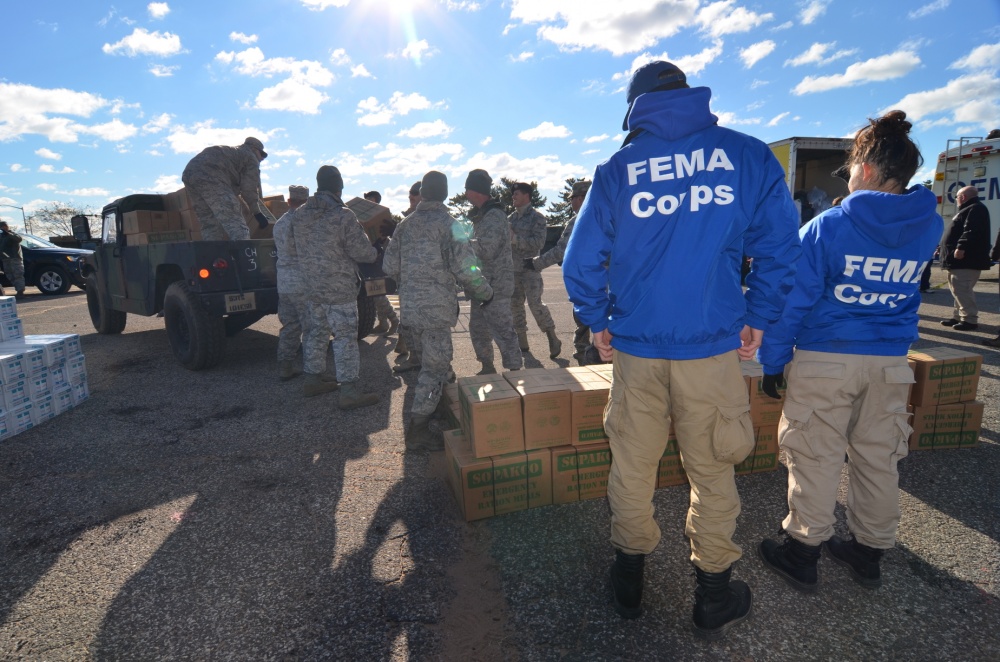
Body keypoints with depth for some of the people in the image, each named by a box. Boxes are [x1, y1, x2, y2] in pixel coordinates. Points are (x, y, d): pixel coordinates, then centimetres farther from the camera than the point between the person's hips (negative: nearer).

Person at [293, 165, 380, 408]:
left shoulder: (299, 215, 4)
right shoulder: (343, 216, -18)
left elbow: (298, 248, 15)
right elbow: (362, 252, -15)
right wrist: (375, 252, 6)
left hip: (312, 286, 7)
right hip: (340, 288, -7)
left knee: (316, 332, 17)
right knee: (345, 337, -3)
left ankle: (313, 380, 29)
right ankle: (349, 392, 0)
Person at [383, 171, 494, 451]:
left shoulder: (406, 224, 9)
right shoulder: (448, 224, -10)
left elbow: (390, 266, 11)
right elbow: (465, 268, -17)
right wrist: (485, 292, -2)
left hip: (409, 307, 7)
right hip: (436, 308, -7)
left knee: (431, 361, 23)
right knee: (436, 367, 0)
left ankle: (434, 408, 37)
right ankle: (418, 430, 1)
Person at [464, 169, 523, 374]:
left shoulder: (494, 216, -17)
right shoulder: (482, 215, 16)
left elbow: (486, 249, -27)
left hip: (495, 286, -10)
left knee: (502, 331, -6)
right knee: (478, 329, 17)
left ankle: (515, 371, 3)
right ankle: (487, 368, 31)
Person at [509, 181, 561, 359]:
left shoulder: (536, 217, -4)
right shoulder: (511, 218, 14)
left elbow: (538, 242, -15)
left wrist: (515, 238, -20)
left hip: (530, 268, -7)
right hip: (513, 269, 7)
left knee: (535, 304, -14)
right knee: (515, 305, 9)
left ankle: (553, 340, -1)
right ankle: (521, 342, 20)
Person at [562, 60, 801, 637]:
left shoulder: (616, 170, 1)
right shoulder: (748, 155, 1)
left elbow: (581, 261, -1)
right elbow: (780, 248, -2)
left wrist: (598, 322, 10)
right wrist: (758, 319, 9)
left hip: (635, 347, 1)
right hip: (713, 346, 0)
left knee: (632, 468, 14)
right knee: (712, 473, 13)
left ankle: (630, 587, 32)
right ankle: (714, 601, 29)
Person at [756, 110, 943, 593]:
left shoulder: (829, 225, -14)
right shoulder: (930, 228, 2)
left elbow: (791, 300, -14)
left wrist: (772, 361, -7)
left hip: (824, 360, -5)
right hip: (891, 362, 5)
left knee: (815, 458, 5)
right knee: (878, 459, 16)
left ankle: (803, 552, 18)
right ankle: (869, 551, 31)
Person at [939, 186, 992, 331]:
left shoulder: (976, 209, -11)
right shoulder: (967, 210, 25)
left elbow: (972, 231, -25)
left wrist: (961, 247, -32)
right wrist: (945, 249, 32)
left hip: (965, 259, -12)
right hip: (960, 259, 12)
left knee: (962, 289, -14)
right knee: (958, 289, 15)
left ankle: (970, 320, -13)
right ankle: (958, 316, 21)